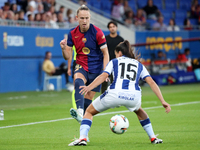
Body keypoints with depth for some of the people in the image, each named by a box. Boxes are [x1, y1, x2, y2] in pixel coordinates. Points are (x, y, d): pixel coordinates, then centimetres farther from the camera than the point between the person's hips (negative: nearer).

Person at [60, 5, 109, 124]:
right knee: (78, 81, -32)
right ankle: (79, 112, -50)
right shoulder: (72, 34, 1)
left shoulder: (97, 32, -9)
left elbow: (106, 54, -5)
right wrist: (63, 48, -19)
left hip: (96, 69, 0)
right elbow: (68, 56, 3)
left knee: (89, 98, -3)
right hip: (81, 67, 1)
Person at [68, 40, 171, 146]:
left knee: (89, 112, 20)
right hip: (134, 96, 3)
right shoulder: (139, 65, 28)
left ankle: (82, 138, 0)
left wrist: (89, 87, -10)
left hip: (114, 94, -3)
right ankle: (153, 138, 31)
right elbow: (152, 83, 17)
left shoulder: (114, 62, 22)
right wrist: (163, 101, 14)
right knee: (139, 111, 40)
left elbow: (103, 76, 3)